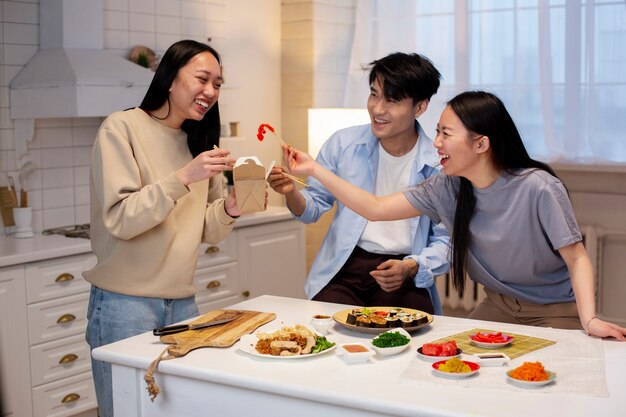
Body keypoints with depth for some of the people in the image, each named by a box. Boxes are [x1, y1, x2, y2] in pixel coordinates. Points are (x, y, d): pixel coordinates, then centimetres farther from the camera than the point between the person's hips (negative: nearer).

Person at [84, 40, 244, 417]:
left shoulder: (198, 139, 11)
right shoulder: (122, 128, -8)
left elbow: (205, 230, 10)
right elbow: (120, 220, -17)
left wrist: (229, 209, -11)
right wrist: (183, 178, -26)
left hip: (182, 302, 6)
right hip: (125, 304, -6)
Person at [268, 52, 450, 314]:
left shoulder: (439, 164, -4)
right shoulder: (343, 143, 3)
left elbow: (445, 240, 2)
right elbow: (314, 209, 10)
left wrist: (411, 267, -16)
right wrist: (292, 193, -12)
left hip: (404, 281, -1)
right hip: (343, 269, 1)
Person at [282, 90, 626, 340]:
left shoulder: (537, 188, -25)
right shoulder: (446, 189, -10)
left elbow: (576, 258, -18)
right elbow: (375, 209, -8)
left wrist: (590, 320, -31)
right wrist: (315, 170, -12)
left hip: (557, 312, -5)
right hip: (499, 307, 5)